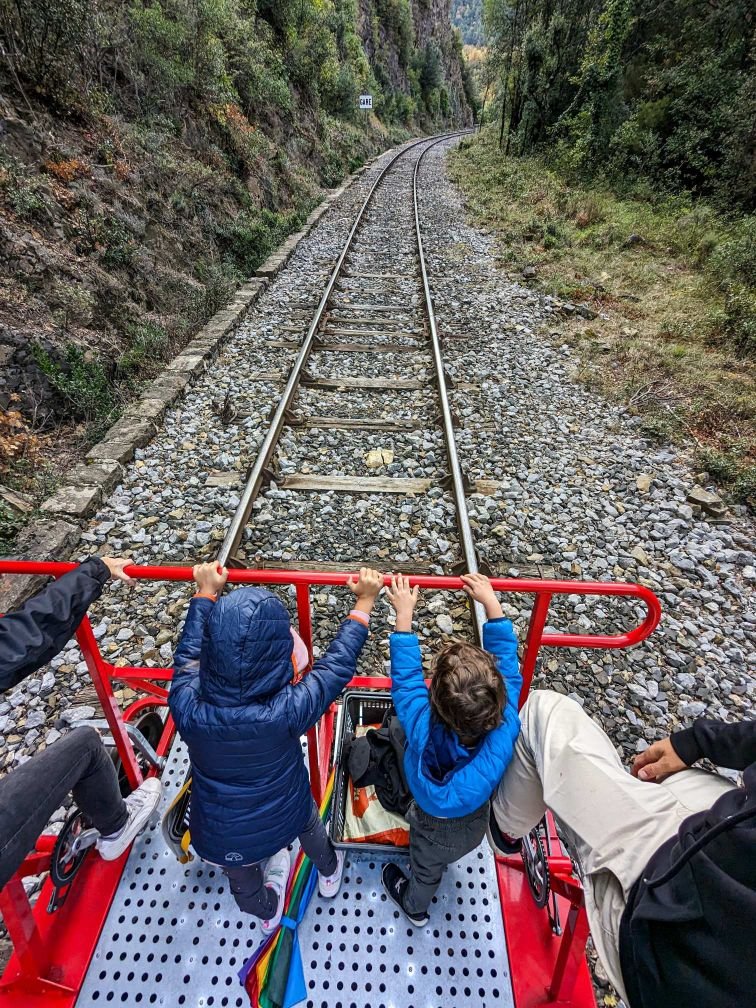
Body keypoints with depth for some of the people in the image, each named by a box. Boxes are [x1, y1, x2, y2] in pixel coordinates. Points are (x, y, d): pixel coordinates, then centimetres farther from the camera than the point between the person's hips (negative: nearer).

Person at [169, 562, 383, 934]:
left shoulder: (187, 707, -34)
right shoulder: (287, 711, -40)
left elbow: (188, 653, -13)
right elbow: (337, 663, -24)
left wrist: (206, 592, 0)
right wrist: (365, 601, -13)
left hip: (219, 840, 1)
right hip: (281, 821, -1)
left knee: (244, 883, 34)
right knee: (309, 822, 35)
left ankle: (268, 913, 67)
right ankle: (329, 874, 66)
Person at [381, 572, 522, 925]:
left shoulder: (424, 729, -45)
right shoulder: (505, 727, -39)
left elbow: (406, 677, -33)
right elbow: (507, 662, -28)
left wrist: (404, 615, -26)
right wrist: (491, 603, -23)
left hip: (437, 830, -2)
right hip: (476, 823, 2)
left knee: (426, 869, 33)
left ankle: (414, 908, 63)